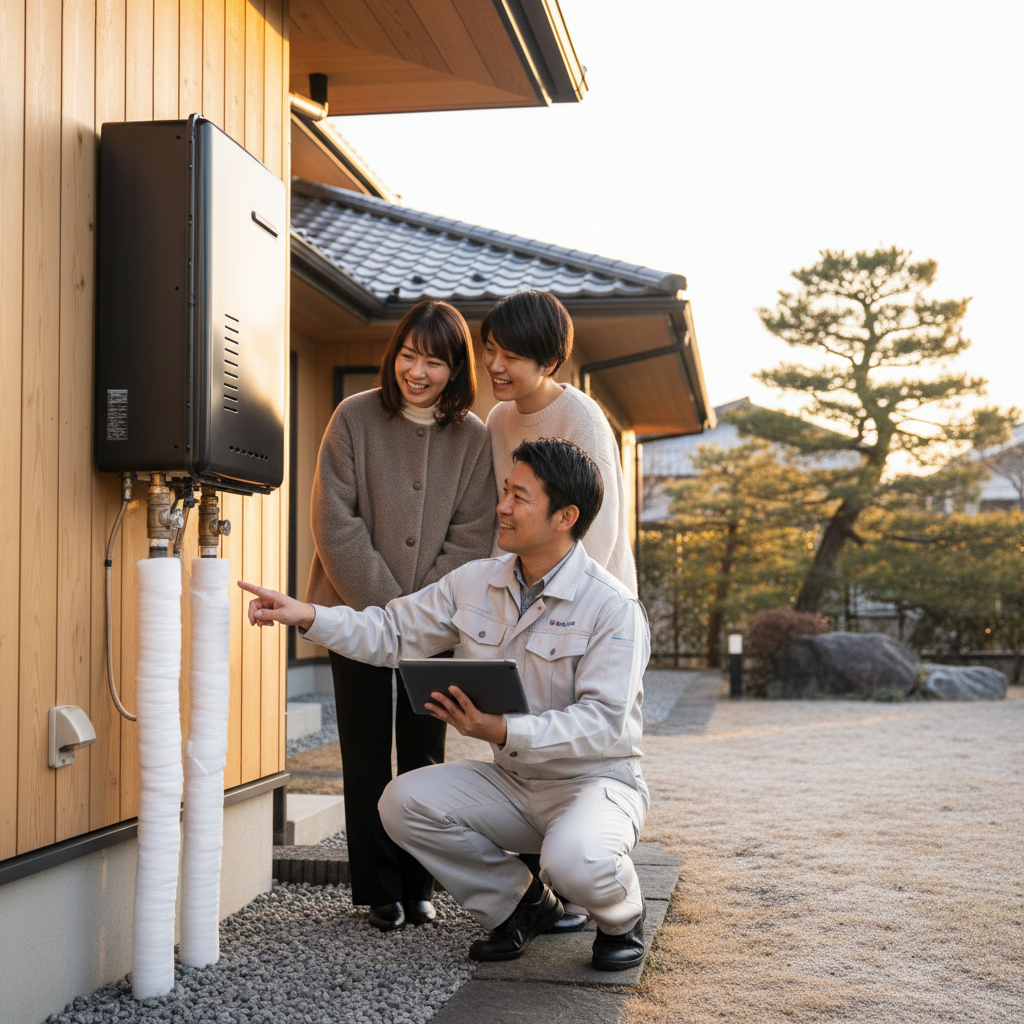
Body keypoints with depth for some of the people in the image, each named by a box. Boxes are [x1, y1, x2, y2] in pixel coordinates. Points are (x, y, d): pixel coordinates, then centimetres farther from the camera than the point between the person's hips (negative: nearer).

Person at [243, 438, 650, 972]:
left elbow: (603, 722, -24)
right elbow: (392, 632, 7)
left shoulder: (612, 607, -18)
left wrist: (505, 731, -34)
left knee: (574, 861, -37)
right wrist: (308, 616, -7)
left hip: (595, 779, -6)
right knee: (403, 802, -12)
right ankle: (520, 902, 9)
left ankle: (622, 917, 4)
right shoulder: (475, 582, 2)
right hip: (511, 782, 6)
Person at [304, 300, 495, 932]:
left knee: (425, 755, 7)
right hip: (359, 612, -1)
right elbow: (336, 523, -7)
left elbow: (471, 537, -2)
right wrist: (386, 607, -13)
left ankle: (420, 888, 19)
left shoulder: (473, 439, 1)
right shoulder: (356, 419, -3)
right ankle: (381, 891, 15)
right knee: (367, 756, 3)